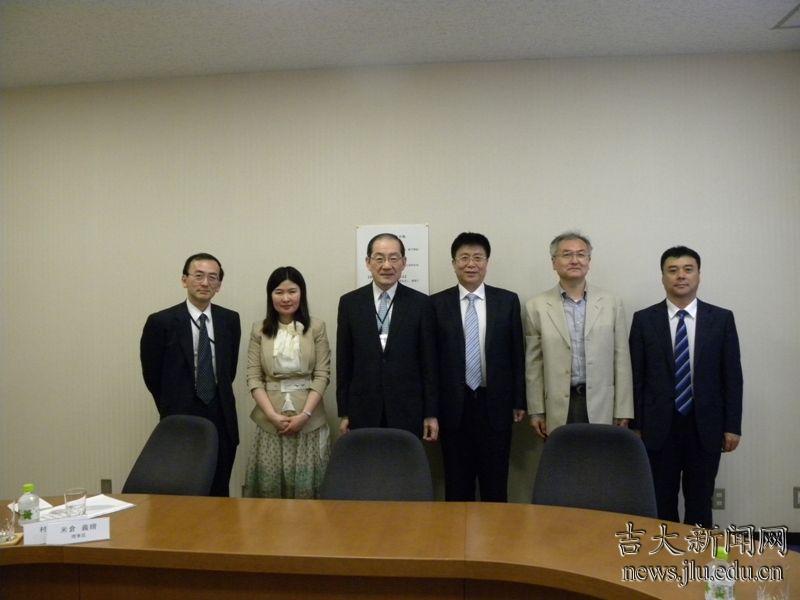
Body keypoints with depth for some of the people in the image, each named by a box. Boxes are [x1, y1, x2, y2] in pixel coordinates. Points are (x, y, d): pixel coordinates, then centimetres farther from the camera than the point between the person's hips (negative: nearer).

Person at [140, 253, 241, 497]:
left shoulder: (230, 320, 3)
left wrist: (217, 403, 11)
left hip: (222, 420, 3)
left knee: (219, 493, 10)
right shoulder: (161, 322, -7)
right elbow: (152, 375, 1)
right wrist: (172, 409, 9)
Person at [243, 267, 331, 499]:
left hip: (308, 420, -1)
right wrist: (273, 415, -10)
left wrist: (304, 414, -12)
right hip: (270, 421, 1)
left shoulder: (316, 327, 1)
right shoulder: (259, 329, 5)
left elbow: (322, 375, -2)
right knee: (270, 484, 4)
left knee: (305, 484, 1)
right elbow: (253, 378, 1)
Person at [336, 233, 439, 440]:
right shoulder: (349, 302, 2)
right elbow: (343, 361, 4)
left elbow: (429, 362, 0)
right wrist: (344, 412, 4)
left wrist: (431, 414, 0)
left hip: (407, 410, -1)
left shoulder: (421, 303, -1)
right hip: (363, 410, 1)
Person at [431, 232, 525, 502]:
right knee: (457, 482, 9)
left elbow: (516, 353, 5)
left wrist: (519, 401, 3)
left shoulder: (508, 301, 3)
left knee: (495, 482, 8)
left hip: (495, 403, 1)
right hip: (454, 404, 0)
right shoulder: (437, 303, 1)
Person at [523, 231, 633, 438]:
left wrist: (623, 412, 2)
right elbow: (533, 363, 3)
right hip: (558, 409, 0)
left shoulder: (612, 303, 3)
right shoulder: (536, 306, 0)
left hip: (601, 407, 1)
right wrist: (536, 412, 2)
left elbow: (621, 360, 4)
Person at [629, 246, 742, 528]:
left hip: (705, 426, 1)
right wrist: (636, 425, -2)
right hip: (659, 426, 0)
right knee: (661, 503, 8)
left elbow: (732, 376, 3)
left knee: (700, 503, 11)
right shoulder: (644, 320, 1)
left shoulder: (722, 318, 2)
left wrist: (732, 426, -1)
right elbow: (636, 377, 0)